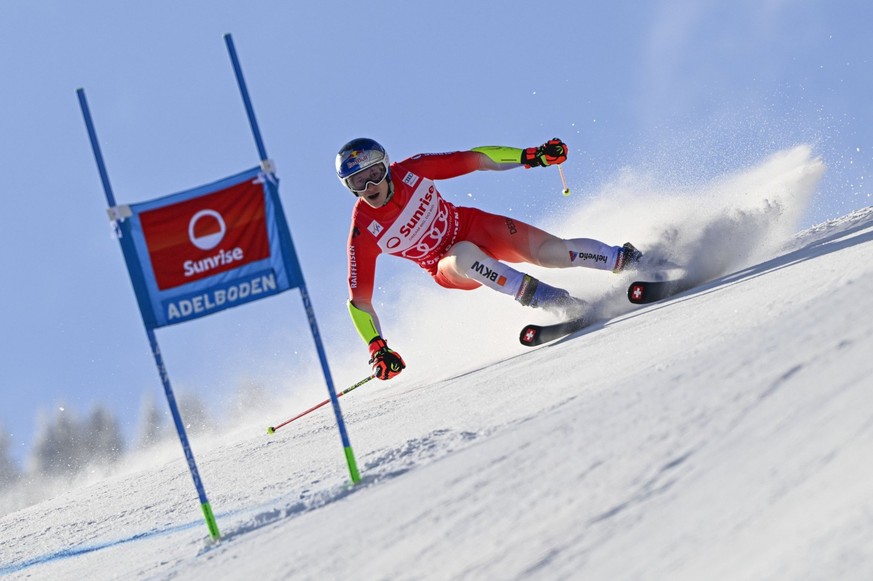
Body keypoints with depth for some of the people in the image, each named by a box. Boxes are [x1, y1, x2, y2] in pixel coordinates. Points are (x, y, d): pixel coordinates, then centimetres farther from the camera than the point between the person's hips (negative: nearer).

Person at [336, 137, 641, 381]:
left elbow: (474, 159, -11)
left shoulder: (412, 170, -19)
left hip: (475, 226, 1)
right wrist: (377, 349, -25)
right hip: (449, 266, -1)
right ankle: (553, 301, -34)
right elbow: (359, 300, -16)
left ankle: (630, 260, -1)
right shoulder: (364, 232, -21)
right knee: (465, 255, -37)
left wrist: (530, 156, -19)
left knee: (550, 250, -20)